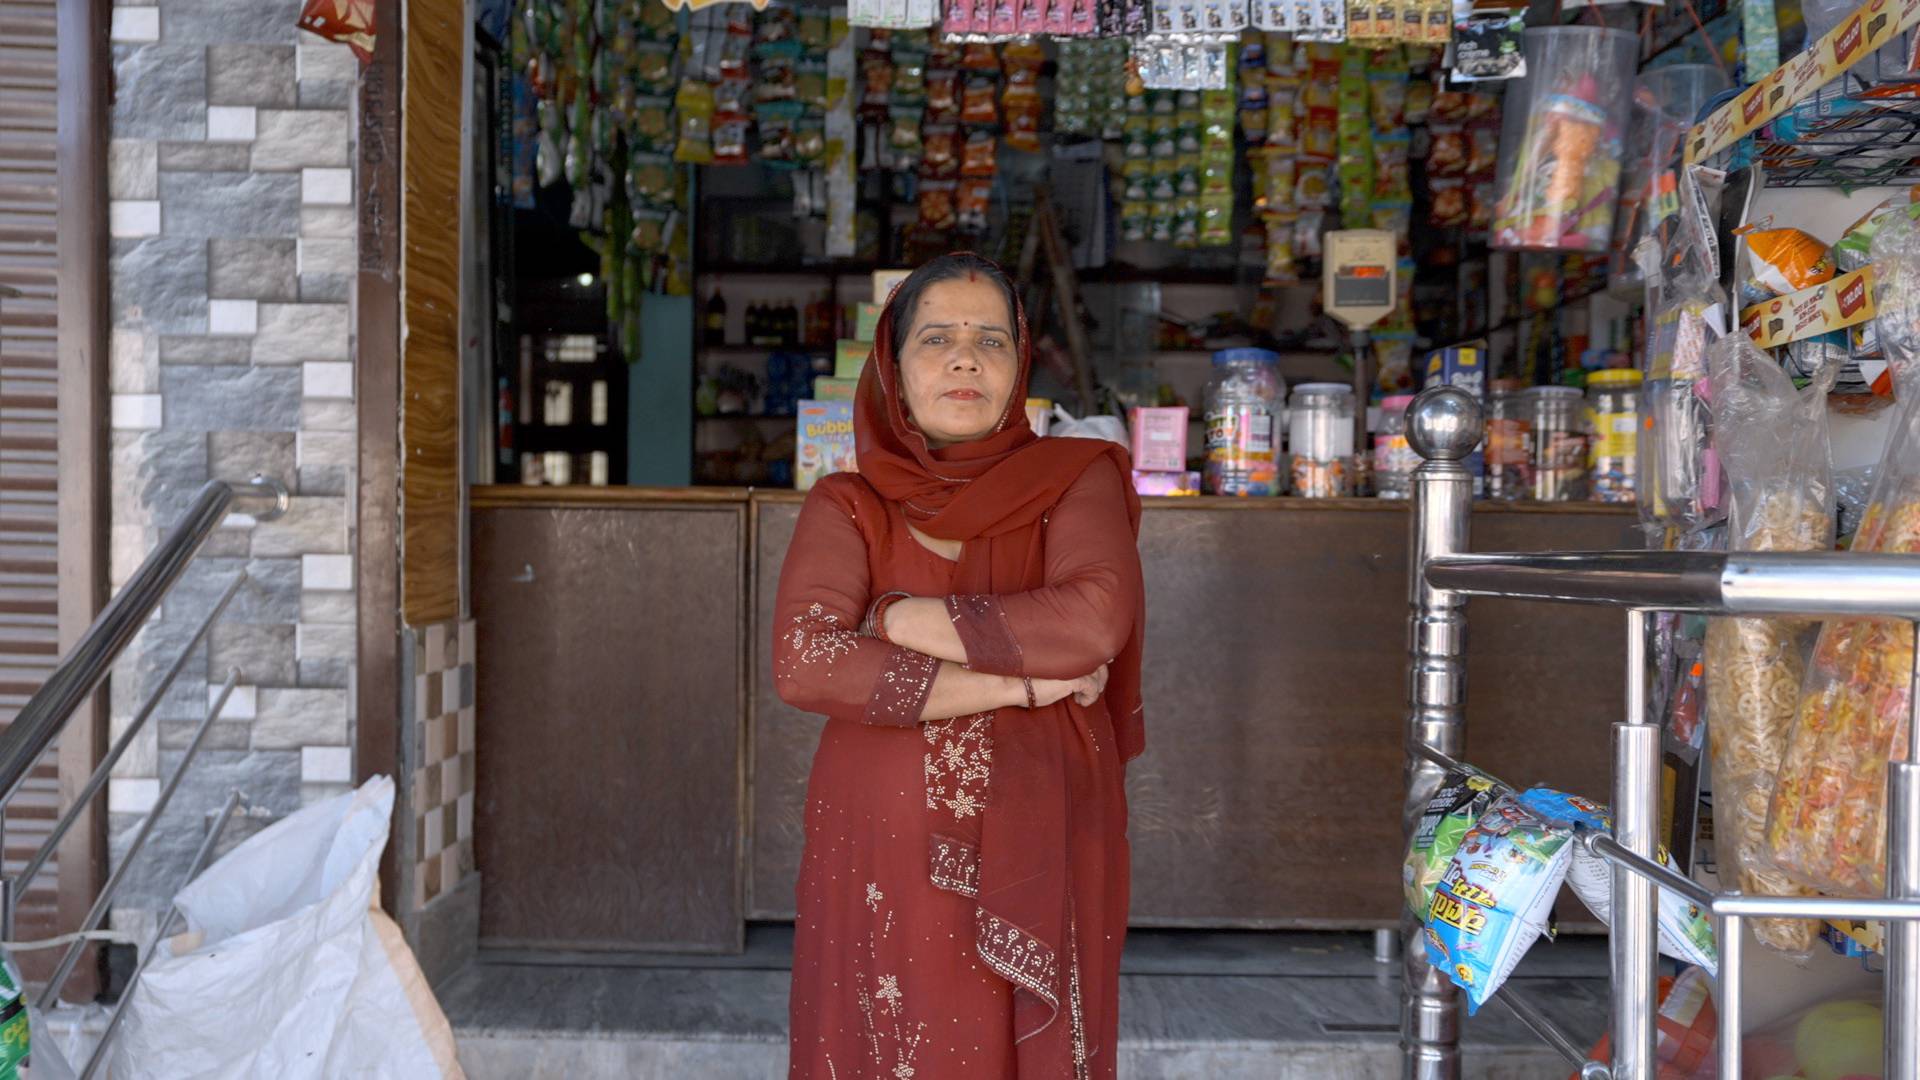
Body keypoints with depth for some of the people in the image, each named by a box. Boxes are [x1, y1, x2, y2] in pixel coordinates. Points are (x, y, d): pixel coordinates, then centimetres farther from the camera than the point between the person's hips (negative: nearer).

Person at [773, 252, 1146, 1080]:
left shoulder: (1075, 481, 2)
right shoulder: (847, 508, 3)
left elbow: (1095, 618, -17)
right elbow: (802, 662, -14)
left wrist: (902, 619, -12)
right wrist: (1016, 684, -16)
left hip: (1039, 863, 0)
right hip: (884, 861, 0)